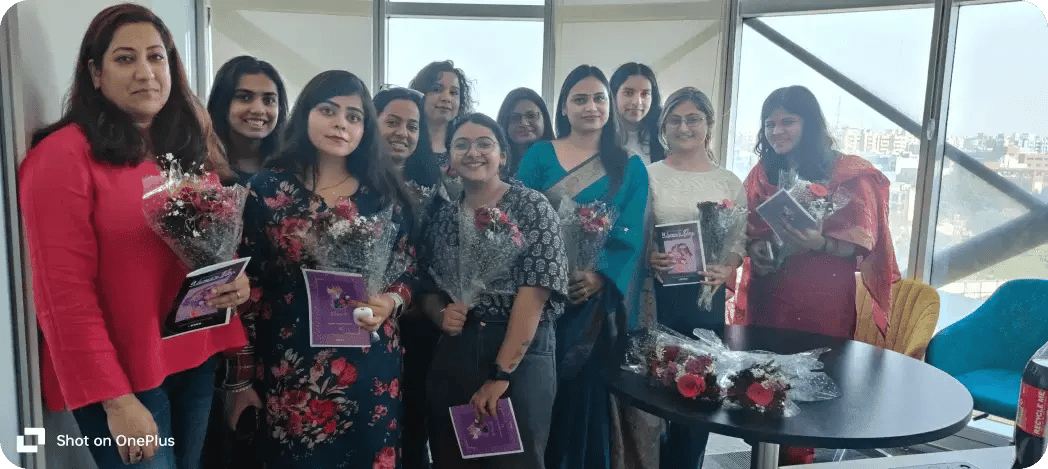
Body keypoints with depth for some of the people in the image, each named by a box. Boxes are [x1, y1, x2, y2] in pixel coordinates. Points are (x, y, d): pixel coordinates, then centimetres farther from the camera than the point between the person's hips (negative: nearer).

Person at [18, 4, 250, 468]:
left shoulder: (192, 151, 8)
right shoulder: (63, 156, -13)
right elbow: (65, 294, -16)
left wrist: (238, 280, -6)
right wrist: (115, 399, -18)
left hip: (197, 360, 7)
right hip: (122, 377, -6)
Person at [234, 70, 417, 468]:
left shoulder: (383, 193, 4)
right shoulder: (268, 188, -2)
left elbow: (408, 271, 10)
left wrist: (390, 302, -13)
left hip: (371, 368, 2)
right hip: (293, 369, -2)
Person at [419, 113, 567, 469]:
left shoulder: (531, 207, -6)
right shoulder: (442, 214, 8)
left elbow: (535, 292, -14)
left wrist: (501, 373, -18)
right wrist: (440, 315, -10)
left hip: (520, 356, -4)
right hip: (451, 355, 4)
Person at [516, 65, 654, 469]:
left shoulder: (630, 167, 7)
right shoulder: (539, 156, 5)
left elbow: (631, 236, -2)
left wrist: (600, 276, -18)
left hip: (600, 298, 1)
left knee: (588, 390, 6)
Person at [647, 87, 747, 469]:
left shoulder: (729, 182, 7)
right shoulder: (648, 175, 1)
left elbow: (739, 240, 6)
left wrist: (727, 269, -13)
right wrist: (647, 259, -19)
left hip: (708, 296, 2)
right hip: (656, 294, -2)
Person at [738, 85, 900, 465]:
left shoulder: (846, 173, -5)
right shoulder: (762, 173, 9)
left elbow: (863, 242, -9)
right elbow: (746, 231, 15)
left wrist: (819, 243, -27)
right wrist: (755, 249, -7)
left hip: (823, 300, -4)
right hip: (767, 296, 4)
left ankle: (798, 458, 20)